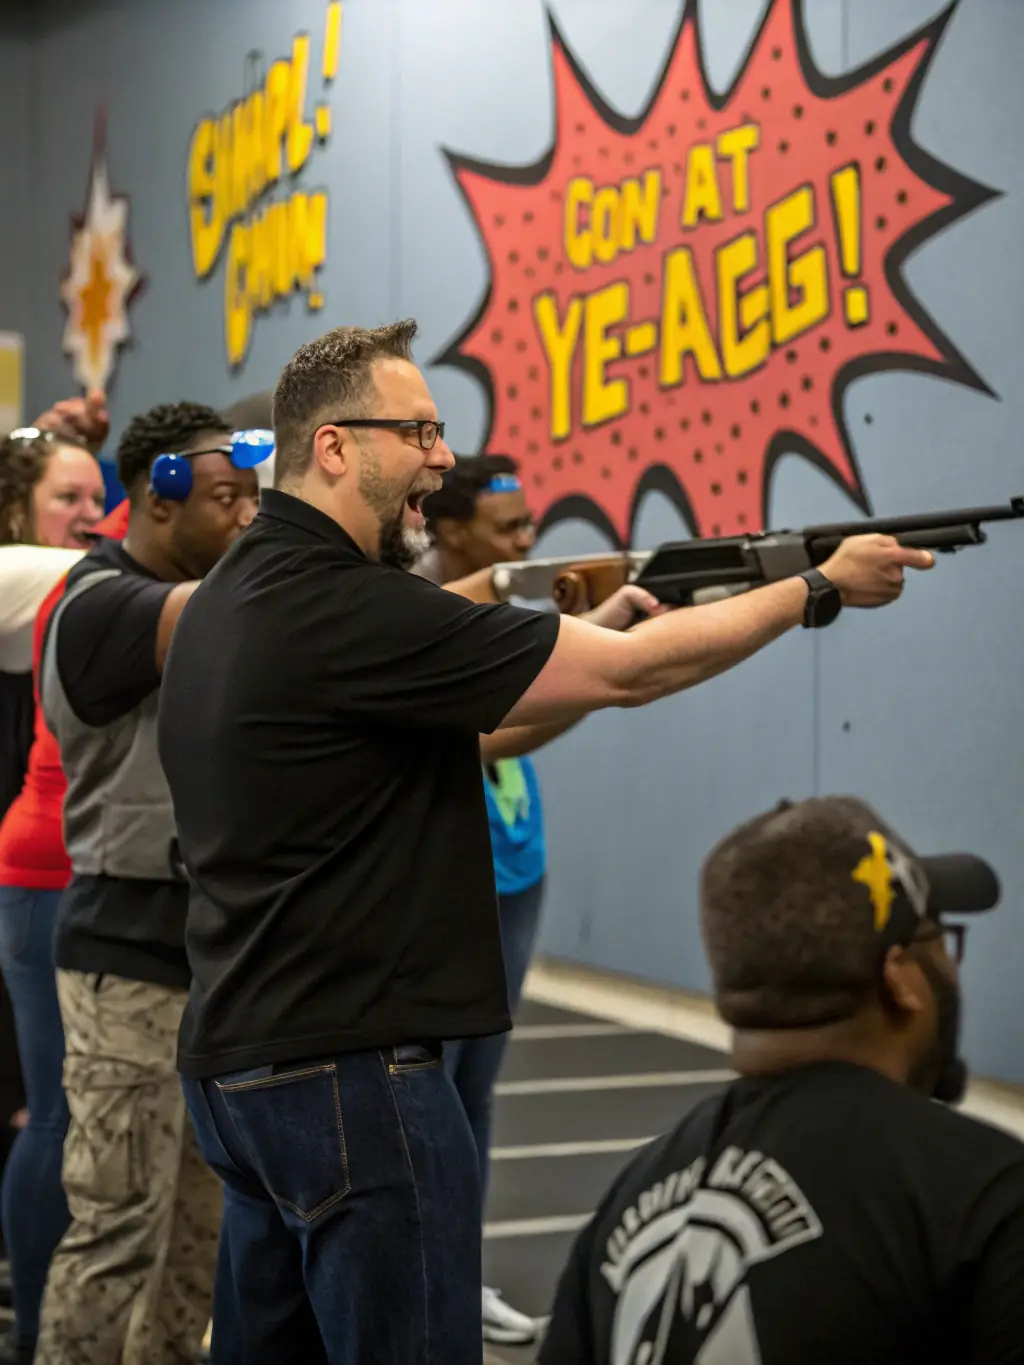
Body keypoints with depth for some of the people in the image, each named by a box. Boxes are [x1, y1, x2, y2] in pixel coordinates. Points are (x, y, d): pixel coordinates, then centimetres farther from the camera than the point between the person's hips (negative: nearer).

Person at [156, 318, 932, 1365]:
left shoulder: (229, 600, 11)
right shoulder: (343, 610, -19)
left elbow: (470, 728, 16)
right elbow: (629, 673, -16)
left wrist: (590, 633, 5)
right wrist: (823, 586, -5)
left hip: (239, 1057, 10)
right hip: (345, 1072, -10)